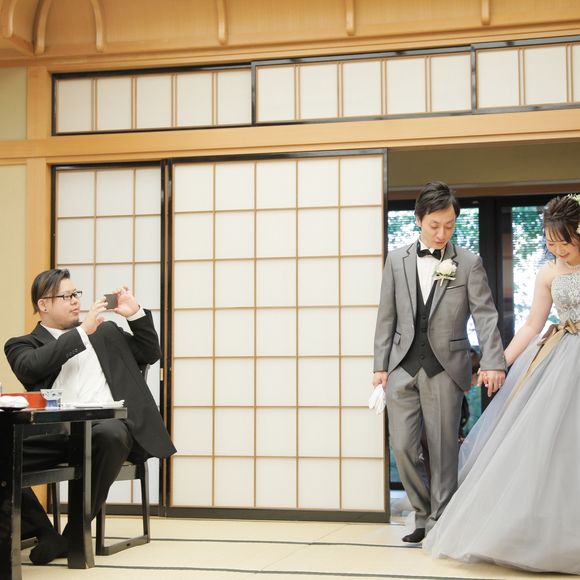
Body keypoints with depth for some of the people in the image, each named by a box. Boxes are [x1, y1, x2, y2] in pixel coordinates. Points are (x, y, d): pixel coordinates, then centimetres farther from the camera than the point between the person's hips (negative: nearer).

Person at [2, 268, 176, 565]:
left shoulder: (106, 332, 27)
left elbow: (150, 354, 28)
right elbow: (30, 368, -6)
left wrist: (136, 314, 12)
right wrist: (82, 331, -7)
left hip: (109, 424, 1)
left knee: (110, 435, -37)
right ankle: (46, 534, -15)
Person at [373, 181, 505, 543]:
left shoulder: (469, 263, 1)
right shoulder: (397, 260, 8)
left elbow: (486, 315, -6)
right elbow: (387, 317, 9)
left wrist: (494, 362, -19)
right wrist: (381, 365, 5)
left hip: (446, 368, -2)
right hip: (403, 367, 2)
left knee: (443, 450, 2)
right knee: (403, 447, 0)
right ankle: (424, 516, 18)